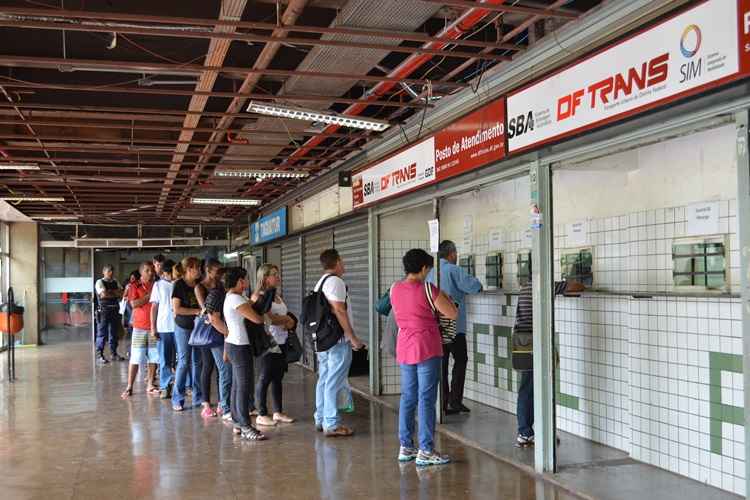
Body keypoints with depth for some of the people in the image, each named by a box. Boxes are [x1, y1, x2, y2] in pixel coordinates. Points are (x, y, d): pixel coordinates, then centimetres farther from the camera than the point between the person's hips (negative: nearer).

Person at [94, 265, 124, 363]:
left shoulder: (115, 282, 14)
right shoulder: (99, 282, -3)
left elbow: (121, 294, 3)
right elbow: (103, 294, -17)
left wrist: (110, 292, -9)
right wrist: (115, 294, -5)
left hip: (114, 310, 6)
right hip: (103, 311, -6)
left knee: (113, 333, 11)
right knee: (101, 334, -2)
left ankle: (114, 353, 19)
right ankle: (99, 355, 2)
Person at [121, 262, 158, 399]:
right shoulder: (135, 286, 1)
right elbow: (134, 304, -12)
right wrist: (149, 296, -13)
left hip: (154, 327, 3)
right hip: (140, 327, -3)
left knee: (153, 358, 5)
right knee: (135, 358, -2)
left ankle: (150, 386, 14)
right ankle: (129, 387, 3)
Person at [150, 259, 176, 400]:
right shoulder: (158, 285, 5)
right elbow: (154, 307, 5)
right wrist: (153, 327, 0)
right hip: (163, 327, 1)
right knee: (164, 359, 6)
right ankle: (165, 387, 14)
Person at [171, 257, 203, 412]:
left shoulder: (199, 284, 8)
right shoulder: (179, 284, -9)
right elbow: (176, 309, -15)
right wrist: (197, 311, -16)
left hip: (198, 326, 6)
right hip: (184, 327, -6)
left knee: (197, 362, 9)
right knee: (184, 362, -2)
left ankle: (198, 397, 16)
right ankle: (177, 399, 7)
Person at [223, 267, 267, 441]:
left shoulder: (231, 297, 14)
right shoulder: (236, 298, -18)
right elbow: (256, 318, -20)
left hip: (234, 345, 11)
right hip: (239, 346, -11)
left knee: (237, 386, 14)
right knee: (244, 387, -9)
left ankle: (238, 423, 21)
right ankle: (245, 427, -7)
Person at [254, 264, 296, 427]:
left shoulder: (277, 296, 16)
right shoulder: (260, 296, -10)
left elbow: (287, 318, 15)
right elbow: (270, 318, -18)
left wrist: (288, 323, -7)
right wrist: (286, 319, -3)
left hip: (281, 341, 8)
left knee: (278, 377, 12)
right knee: (265, 378, -1)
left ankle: (278, 412, 20)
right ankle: (262, 414, 6)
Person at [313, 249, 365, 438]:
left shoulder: (320, 282, 17)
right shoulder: (335, 281, -13)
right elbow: (339, 311, -19)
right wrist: (353, 337, -16)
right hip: (338, 340, -10)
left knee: (324, 380, 15)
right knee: (334, 383, -6)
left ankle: (321, 420, 23)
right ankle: (332, 424, -3)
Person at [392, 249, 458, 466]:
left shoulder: (395, 289, 5)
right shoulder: (427, 289, -14)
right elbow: (453, 314, -11)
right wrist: (444, 296, 7)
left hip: (404, 349, 6)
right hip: (427, 350, -6)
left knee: (407, 398, 13)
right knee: (426, 399, -2)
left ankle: (405, 447, 19)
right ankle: (425, 451, 0)